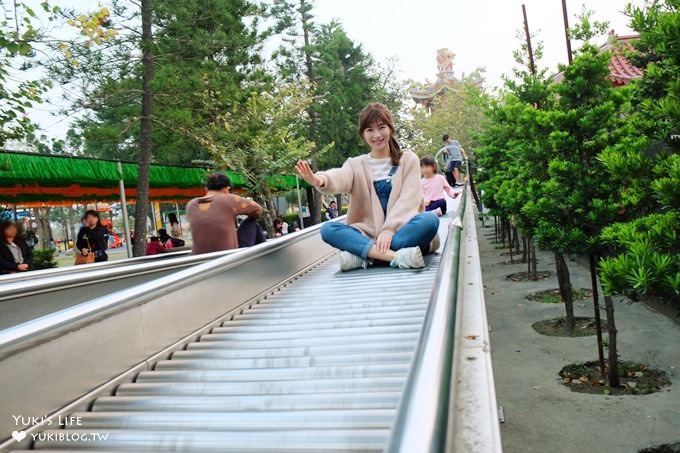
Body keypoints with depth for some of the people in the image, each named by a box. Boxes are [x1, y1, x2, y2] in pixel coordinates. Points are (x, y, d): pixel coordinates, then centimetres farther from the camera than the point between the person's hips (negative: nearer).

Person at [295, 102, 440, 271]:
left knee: (430, 219, -31)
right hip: (369, 235, 1)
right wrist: (320, 180, -38)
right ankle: (397, 256, -38)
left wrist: (389, 230, -20)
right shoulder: (356, 164, 11)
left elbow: (408, 199, -4)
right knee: (328, 229, -22)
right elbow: (340, 178, -13)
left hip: (403, 231, -1)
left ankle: (363, 256, -30)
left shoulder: (408, 160, 9)